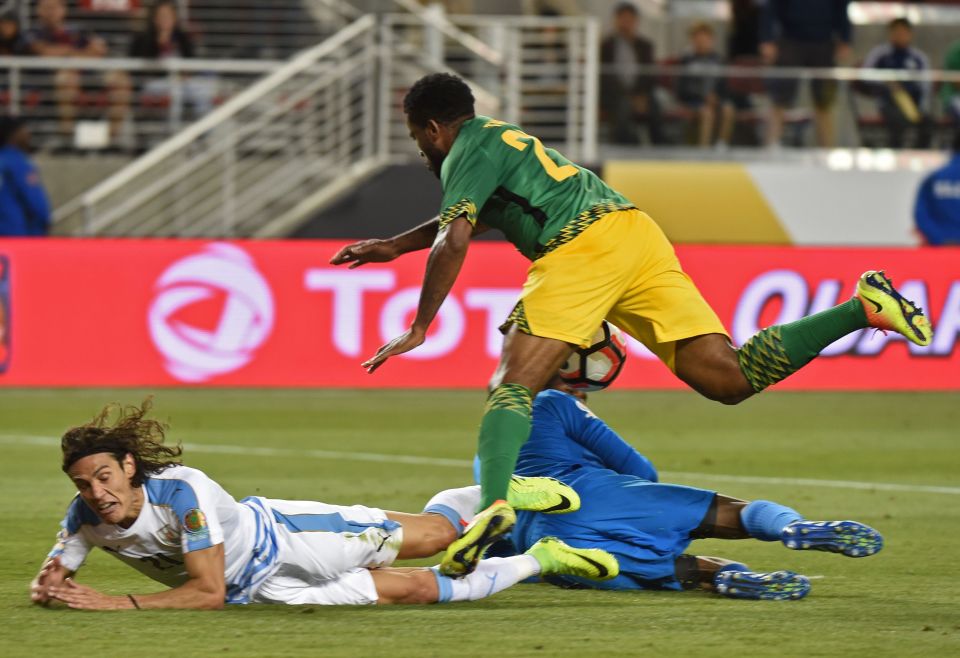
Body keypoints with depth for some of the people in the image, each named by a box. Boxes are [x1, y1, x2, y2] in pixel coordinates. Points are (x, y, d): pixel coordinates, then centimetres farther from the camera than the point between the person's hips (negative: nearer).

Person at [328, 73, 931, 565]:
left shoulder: (470, 150, 7)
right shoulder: (504, 141, 34)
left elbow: (454, 241, -7)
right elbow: (475, 215, 52)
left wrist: (419, 330, -2)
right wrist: (395, 246, 56)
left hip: (581, 244, -8)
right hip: (636, 230, 8)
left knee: (513, 389, -11)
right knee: (730, 378, -2)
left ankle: (495, 510, -33)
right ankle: (864, 309, -12)